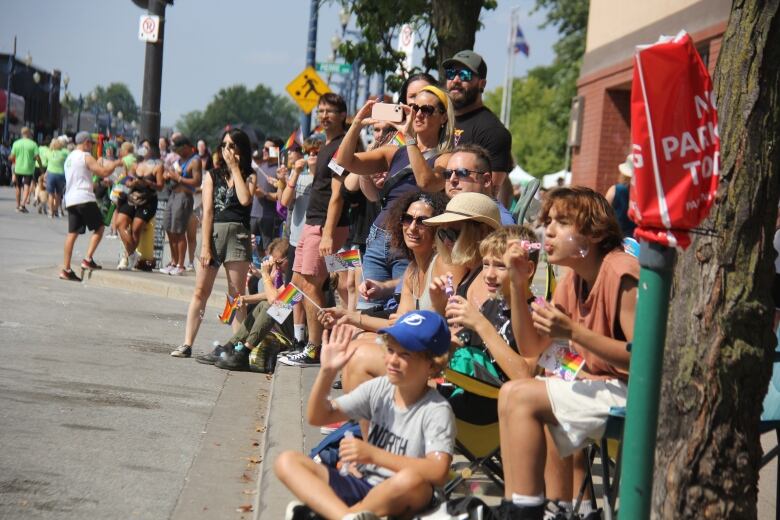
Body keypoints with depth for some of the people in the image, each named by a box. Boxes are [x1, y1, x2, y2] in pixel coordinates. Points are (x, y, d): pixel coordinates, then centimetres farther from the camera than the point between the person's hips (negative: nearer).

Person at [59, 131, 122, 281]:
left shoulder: (69, 158, 21)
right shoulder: (86, 157, -6)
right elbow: (104, 172, -14)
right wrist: (116, 164, 3)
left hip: (70, 200, 8)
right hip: (84, 198, -8)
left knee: (72, 233, 6)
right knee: (99, 228, 4)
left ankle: (66, 269, 1)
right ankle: (88, 259, -7)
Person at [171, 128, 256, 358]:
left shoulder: (249, 177, 9)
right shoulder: (212, 175, 10)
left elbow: (245, 200, -12)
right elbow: (207, 211, 2)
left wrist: (235, 168, -5)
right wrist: (205, 246, -7)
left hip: (238, 235, 0)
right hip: (213, 232, 0)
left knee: (237, 294, 0)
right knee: (200, 291, -1)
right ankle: (187, 343, -1)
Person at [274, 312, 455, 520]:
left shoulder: (437, 410, -11)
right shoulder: (378, 388, 5)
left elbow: (438, 473, -25)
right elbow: (317, 417, 7)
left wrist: (373, 454, -27)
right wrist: (327, 372, -11)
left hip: (399, 501, -6)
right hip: (359, 483, 6)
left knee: (411, 481, -40)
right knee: (287, 461, -11)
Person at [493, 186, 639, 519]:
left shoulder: (620, 273, -18)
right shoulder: (573, 280, 10)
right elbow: (532, 348, 10)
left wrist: (573, 332, -26)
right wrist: (517, 282, 1)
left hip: (634, 391, -10)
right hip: (605, 385, 10)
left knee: (519, 396, -15)